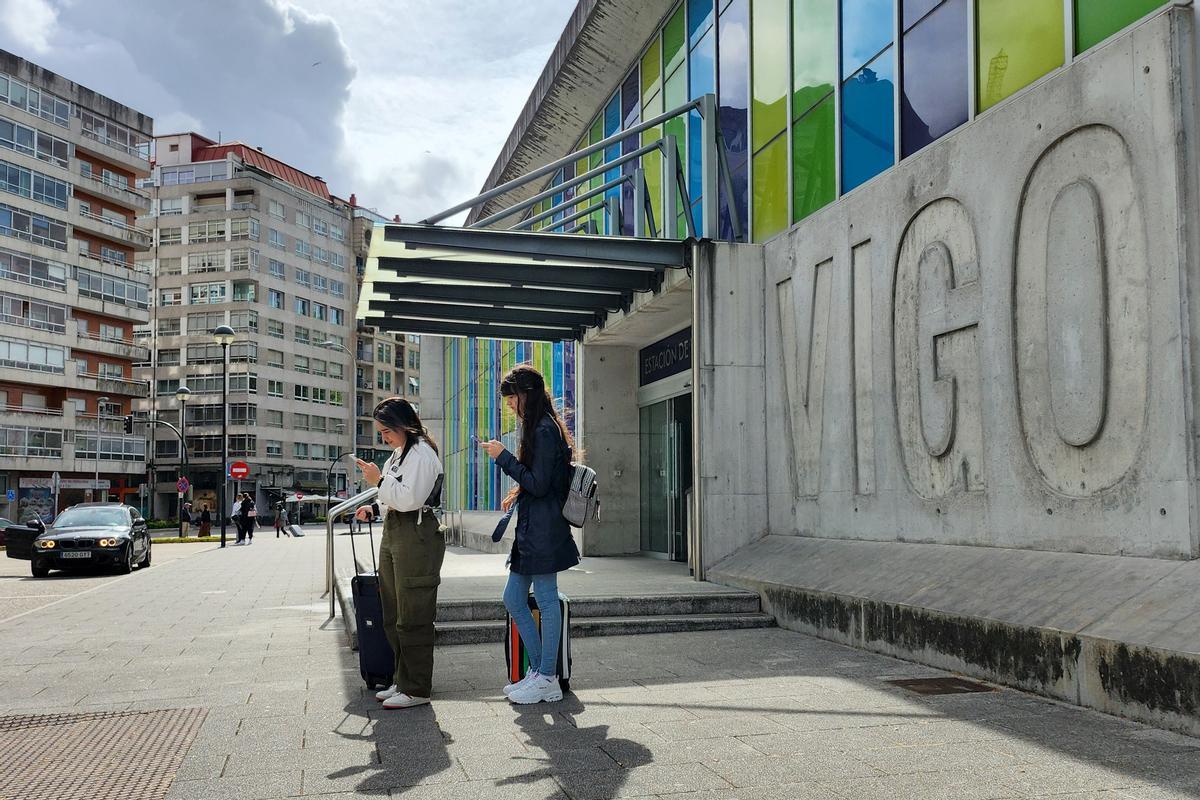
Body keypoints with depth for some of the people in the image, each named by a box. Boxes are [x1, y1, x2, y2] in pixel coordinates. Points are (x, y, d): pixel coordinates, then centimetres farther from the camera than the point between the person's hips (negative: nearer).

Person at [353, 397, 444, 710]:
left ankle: (416, 689, 2)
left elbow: (409, 499, -21)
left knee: (412, 618, -5)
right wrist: (374, 508, 11)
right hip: (393, 534, 11)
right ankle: (402, 681, 25)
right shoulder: (398, 454, 18)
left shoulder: (422, 454, -12)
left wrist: (380, 480, -13)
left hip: (416, 537, -11)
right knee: (393, 616, 15)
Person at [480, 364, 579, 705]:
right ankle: (538, 670, 21)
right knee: (513, 599, 13)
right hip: (531, 529, 11)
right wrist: (519, 493, 14)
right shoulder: (542, 428, 16)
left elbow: (539, 484, -19)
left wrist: (504, 457, -14)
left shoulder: (544, 431, -15)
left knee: (546, 601, -2)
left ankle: (547, 679, 8)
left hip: (542, 530, -11)